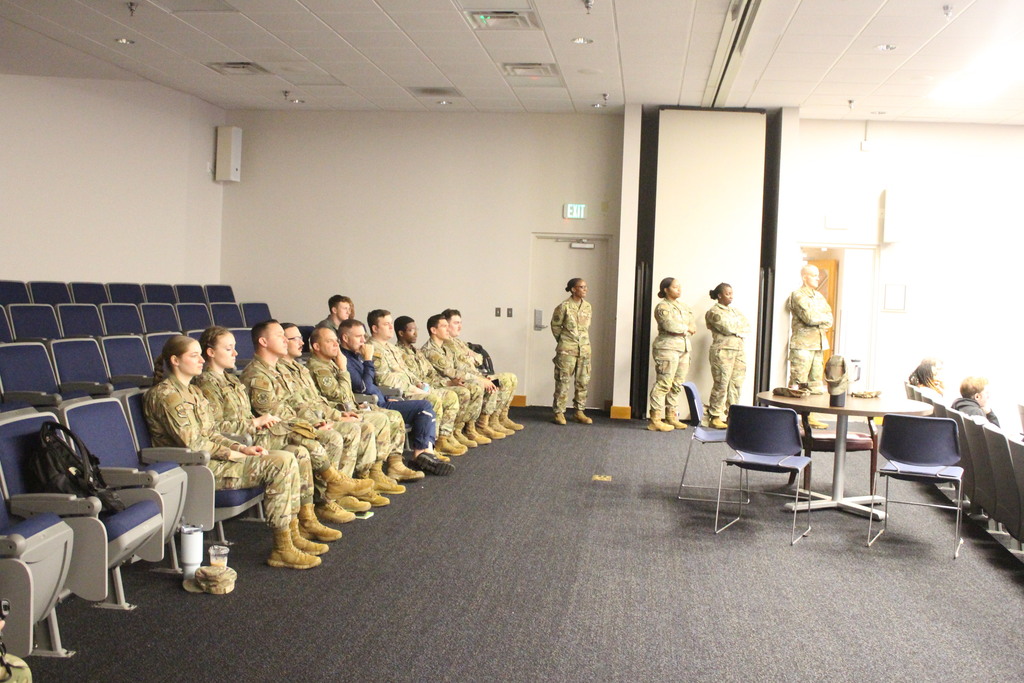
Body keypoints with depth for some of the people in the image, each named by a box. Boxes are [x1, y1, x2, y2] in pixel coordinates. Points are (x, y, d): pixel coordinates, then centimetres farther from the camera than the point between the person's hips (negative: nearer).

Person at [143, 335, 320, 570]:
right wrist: (232, 454, -12)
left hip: (207, 458, 9)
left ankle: (293, 536, 0)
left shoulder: (191, 390, 19)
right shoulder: (166, 394, -13)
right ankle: (282, 549, -15)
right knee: (279, 465, -21)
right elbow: (192, 443, -18)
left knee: (287, 459, -4)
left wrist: (242, 448, 2)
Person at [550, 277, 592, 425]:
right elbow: (555, 325, 2)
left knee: (583, 381, 7)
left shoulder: (587, 306, 6)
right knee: (563, 380, -3)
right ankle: (559, 412, 3)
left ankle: (579, 412, 17)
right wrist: (562, 340, 8)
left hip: (584, 348, 5)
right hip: (567, 349, -5)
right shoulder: (564, 306, -9)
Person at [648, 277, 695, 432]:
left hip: (683, 348, 9)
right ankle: (655, 420, -11)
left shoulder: (683, 307, 19)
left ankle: (671, 417, 17)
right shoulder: (663, 307, -6)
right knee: (663, 383, -11)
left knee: (677, 384, 10)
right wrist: (686, 328, -4)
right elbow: (670, 325, -20)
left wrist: (681, 330, -5)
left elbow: (693, 326, 15)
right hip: (667, 348, -8)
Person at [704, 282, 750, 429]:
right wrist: (739, 329, 3)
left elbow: (747, 328, 10)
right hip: (722, 350, -7)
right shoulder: (714, 312, 0)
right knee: (721, 384, -8)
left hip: (739, 350, 7)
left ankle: (731, 416, 10)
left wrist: (734, 329, -5)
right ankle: (714, 417, -3)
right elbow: (726, 327, -14)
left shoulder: (735, 311, 21)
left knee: (736, 384, 3)